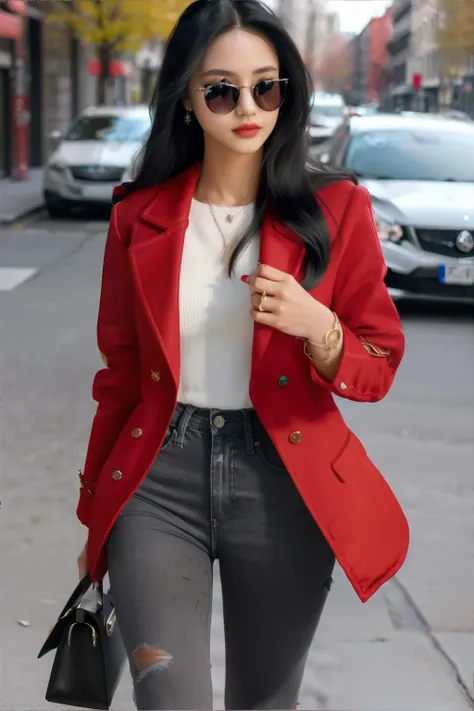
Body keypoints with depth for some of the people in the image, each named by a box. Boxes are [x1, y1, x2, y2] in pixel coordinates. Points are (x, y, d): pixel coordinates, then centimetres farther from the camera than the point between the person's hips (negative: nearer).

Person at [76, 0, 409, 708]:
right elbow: (120, 372, 10)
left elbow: (377, 369, 2)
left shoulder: (337, 209, -3)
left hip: (283, 486, 0)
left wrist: (317, 328, -21)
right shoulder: (139, 216, 1)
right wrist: (94, 518, 15)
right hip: (158, 480, 0)